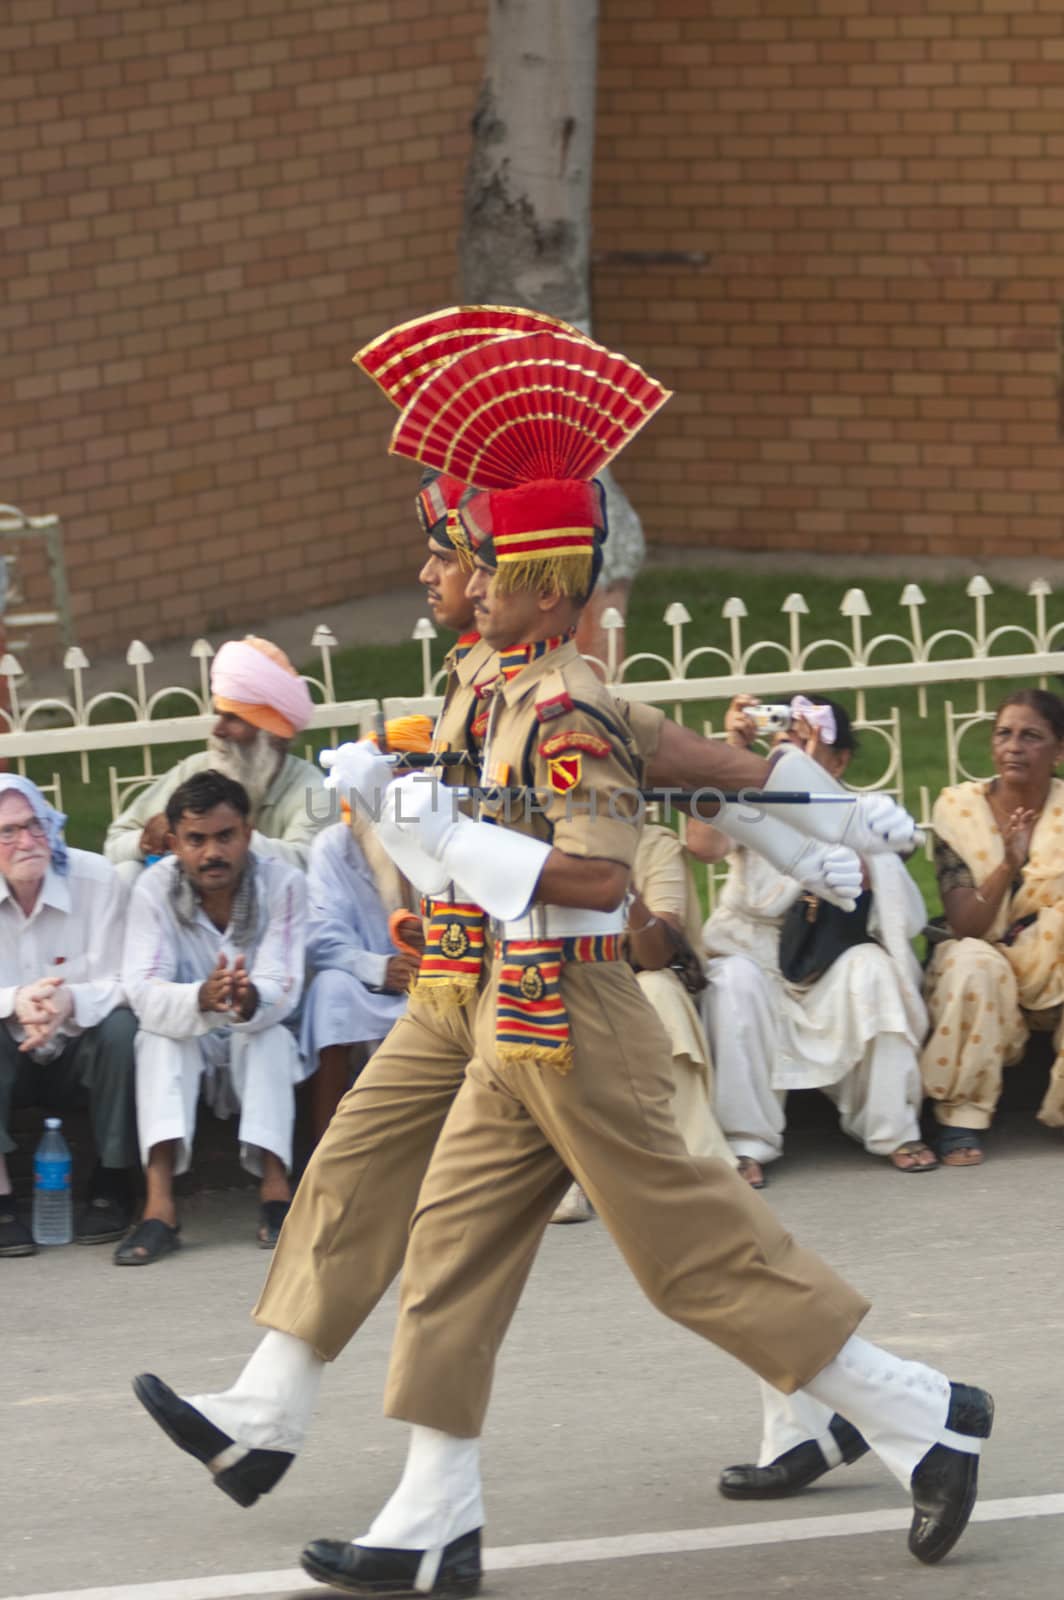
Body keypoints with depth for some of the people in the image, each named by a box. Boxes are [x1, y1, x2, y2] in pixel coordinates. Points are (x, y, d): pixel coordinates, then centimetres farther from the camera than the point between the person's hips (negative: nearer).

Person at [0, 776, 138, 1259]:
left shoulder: (96, 879, -14)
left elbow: (119, 984, -16)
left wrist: (71, 1002, -39)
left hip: (80, 1055, 0)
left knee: (120, 1025, -31)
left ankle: (111, 1186, -16)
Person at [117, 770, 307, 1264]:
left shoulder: (284, 884, -15)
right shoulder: (155, 888, -15)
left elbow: (281, 990, -24)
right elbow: (144, 993, -25)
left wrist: (251, 1000, -50)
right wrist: (202, 999, -48)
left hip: (261, 1046, 0)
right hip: (187, 1054, 0)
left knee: (266, 1033, -32)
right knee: (158, 1035, -31)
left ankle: (275, 1189, -39)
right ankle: (159, 1204, -44)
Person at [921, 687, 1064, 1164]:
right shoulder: (960, 808, -7)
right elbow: (963, 927, -14)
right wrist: (1008, 866, -29)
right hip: (986, 979, -1)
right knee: (970, 961, -34)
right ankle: (961, 1119, -25)